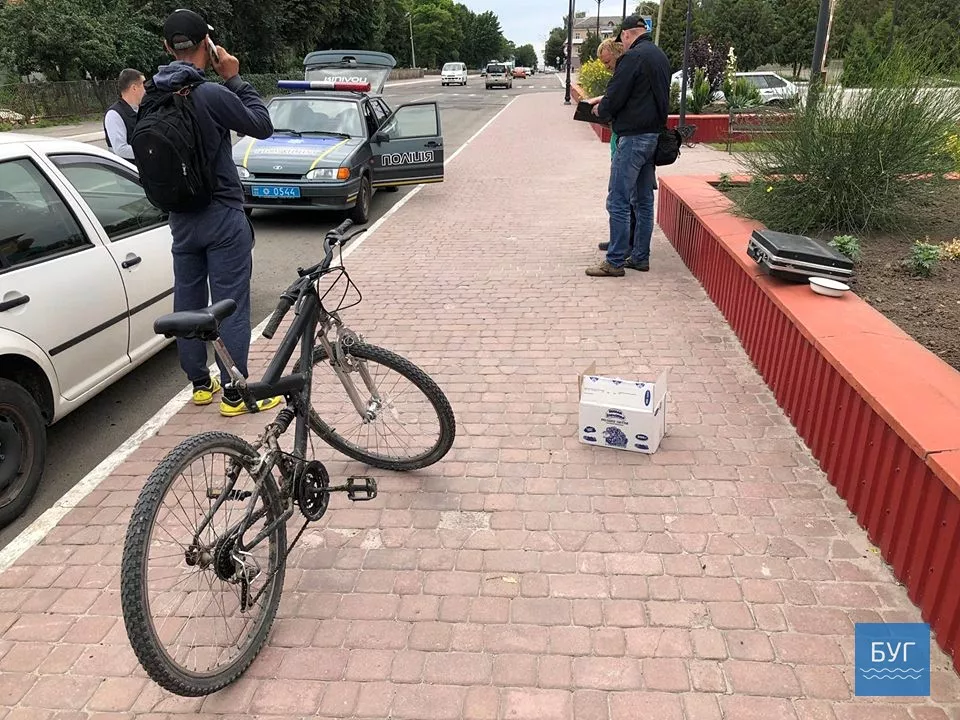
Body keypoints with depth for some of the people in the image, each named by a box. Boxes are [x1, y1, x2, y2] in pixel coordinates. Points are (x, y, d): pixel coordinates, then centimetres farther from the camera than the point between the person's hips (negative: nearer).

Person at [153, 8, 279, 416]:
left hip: (180, 217, 7)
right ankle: (234, 394, 5)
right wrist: (235, 79, -1)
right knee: (231, 304, 0)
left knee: (188, 301, 13)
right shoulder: (212, 95, -17)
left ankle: (199, 383, 26)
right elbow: (263, 126, -6)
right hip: (222, 215, -6)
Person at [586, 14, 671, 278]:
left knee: (618, 202, -6)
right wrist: (606, 105, 21)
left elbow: (614, 97, -16)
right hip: (654, 135, 9)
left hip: (633, 137, -9)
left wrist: (601, 111, 6)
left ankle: (615, 262, -3)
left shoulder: (633, 56, -12)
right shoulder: (661, 56, 16)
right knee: (644, 202, 12)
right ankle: (640, 257, 18)